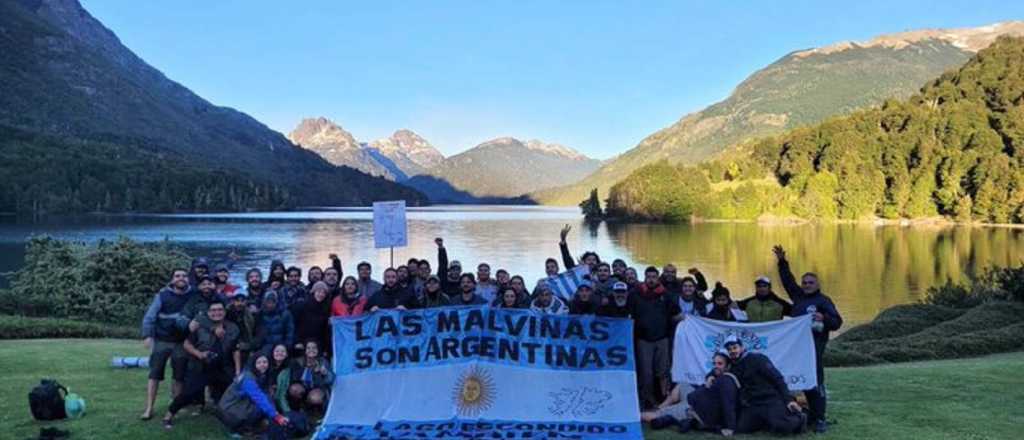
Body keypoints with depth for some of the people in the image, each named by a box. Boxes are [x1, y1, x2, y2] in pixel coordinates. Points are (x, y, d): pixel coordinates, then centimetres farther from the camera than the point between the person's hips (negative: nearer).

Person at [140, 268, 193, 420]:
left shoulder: (193, 296, 2)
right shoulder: (163, 295, -3)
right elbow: (149, 316, -5)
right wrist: (147, 335, -15)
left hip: (181, 343, 2)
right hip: (161, 341, -2)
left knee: (180, 376, 6)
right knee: (154, 374, -2)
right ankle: (149, 408, 2)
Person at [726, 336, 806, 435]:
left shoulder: (757, 359, -4)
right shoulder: (732, 369, 13)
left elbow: (777, 378, -8)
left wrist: (788, 399, -16)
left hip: (771, 401, -6)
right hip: (752, 406, 6)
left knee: (781, 427, -29)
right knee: (741, 428, -15)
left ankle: (799, 419, 5)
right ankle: (767, 420, 9)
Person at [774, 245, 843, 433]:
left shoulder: (823, 300, 0)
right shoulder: (798, 296, 16)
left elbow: (837, 322, -4)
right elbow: (788, 280, 24)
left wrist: (824, 318, -24)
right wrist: (782, 262, 18)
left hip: (814, 344, -6)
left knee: (816, 380, -9)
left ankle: (820, 419, -8)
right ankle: (814, 414, 16)